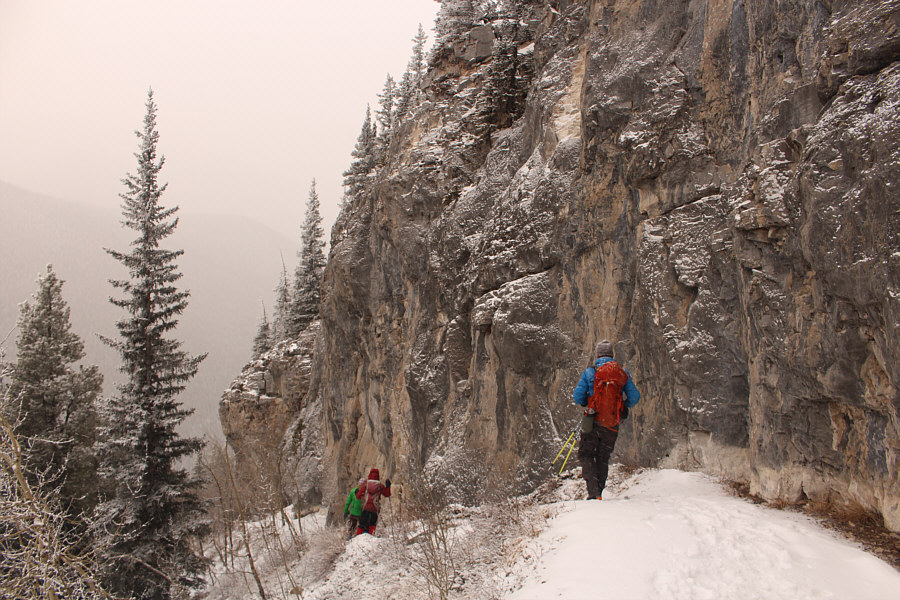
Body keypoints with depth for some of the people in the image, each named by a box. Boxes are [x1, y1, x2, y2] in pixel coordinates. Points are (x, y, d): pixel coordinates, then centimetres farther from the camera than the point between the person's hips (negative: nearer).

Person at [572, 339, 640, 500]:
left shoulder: (589, 372, -3)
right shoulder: (623, 372, 3)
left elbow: (577, 397, -4)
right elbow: (634, 397, 2)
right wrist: (623, 405, 21)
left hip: (594, 421, -3)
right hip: (613, 425, 3)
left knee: (586, 455, 8)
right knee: (603, 458, 16)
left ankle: (593, 491, -8)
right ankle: (599, 491, 12)